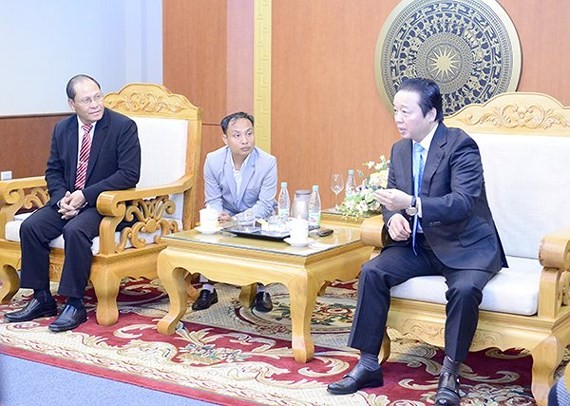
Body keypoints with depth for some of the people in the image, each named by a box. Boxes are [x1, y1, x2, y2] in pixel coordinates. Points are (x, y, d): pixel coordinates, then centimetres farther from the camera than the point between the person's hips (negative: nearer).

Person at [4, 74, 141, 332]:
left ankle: (75, 304, -22)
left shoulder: (123, 126, -10)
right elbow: (53, 171, 14)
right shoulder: (62, 129, 7)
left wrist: (85, 195, -20)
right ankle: (42, 299, -5)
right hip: (68, 201, 6)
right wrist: (62, 198, -9)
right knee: (30, 226, -16)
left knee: (75, 230, -33)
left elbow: (129, 174, -16)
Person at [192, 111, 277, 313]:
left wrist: (234, 220, -34)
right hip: (226, 216, 3)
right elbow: (213, 200, -6)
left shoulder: (268, 162, -19)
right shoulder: (213, 160, -11)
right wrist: (220, 217, -30)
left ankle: (261, 290, -10)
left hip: (257, 219, -2)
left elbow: (265, 205, -19)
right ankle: (208, 289, -6)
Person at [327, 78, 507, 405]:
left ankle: (450, 374, -15)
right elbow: (393, 197, 14)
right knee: (372, 271, -16)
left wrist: (411, 205, -38)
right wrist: (393, 218, -12)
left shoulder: (461, 145, -15)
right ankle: (368, 365, -9)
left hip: (466, 246, -6)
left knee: (465, 288, -34)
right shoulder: (400, 149, 7)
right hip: (418, 244, 6)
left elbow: (464, 201, -26)